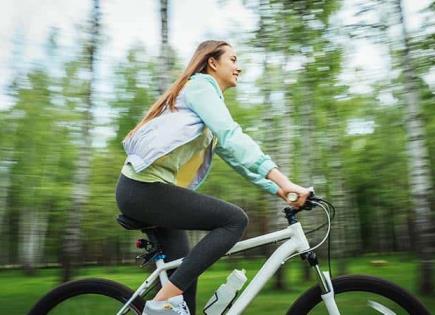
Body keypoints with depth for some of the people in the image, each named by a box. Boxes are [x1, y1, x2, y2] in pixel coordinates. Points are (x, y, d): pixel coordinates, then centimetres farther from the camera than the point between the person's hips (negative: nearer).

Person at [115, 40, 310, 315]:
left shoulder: (211, 99, 22)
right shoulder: (200, 85, -6)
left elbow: (234, 154, 16)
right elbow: (233, 138, -22)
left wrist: (279, 190, 7)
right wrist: (283, 180, -27)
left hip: (149, 190, 10)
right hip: (145, 189, -10)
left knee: (184, 277, 11)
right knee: (235, 219, -16)